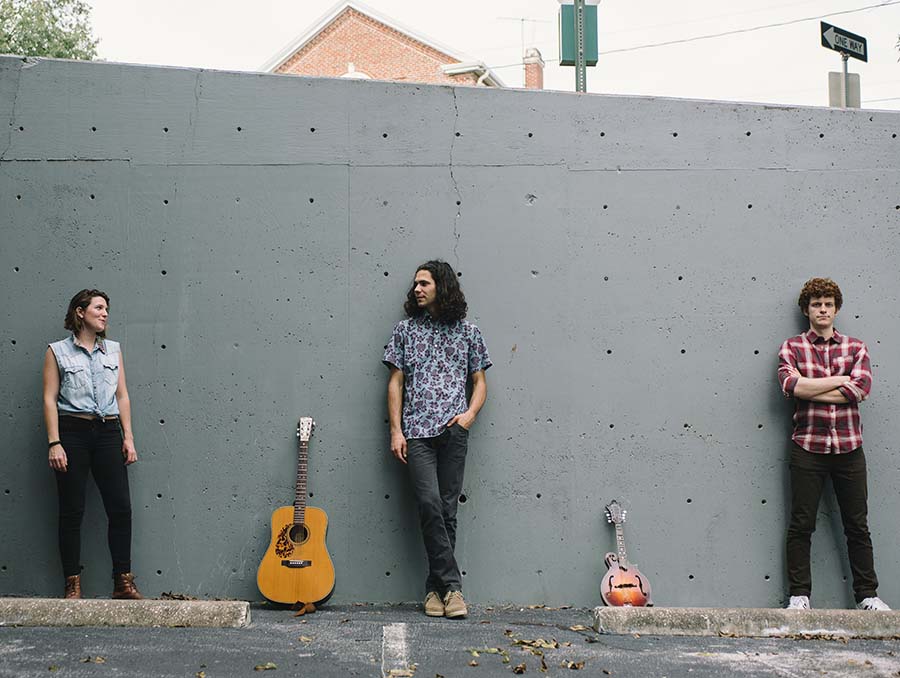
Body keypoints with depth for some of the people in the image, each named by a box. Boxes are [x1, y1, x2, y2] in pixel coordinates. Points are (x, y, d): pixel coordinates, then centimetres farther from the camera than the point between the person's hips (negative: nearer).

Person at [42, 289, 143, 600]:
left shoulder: (114, 350, 14)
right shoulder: (58, 351, 3)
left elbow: (122, 396, 13)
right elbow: (49, 399, -1)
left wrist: (128, 437, 5)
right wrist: (54, 443, -10)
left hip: (108, 432, 3)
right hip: (72, 431, -3)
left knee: (121, 507, -3)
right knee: (72, 510, -1)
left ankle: (123, 581, 4)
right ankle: (73, 584, 6)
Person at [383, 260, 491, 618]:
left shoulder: (468, 331, 12)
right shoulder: (406, 329, 12)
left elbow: (479, 382, 14)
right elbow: (396, 381, 10)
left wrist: (469, 414, -6)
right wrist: (395, 430, 1)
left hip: (453, 431, 0)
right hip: (417, 431, 0)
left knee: (447, 509, -1)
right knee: (430, 503, -15)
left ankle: (436, 588, 8)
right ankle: (452, 585, -8)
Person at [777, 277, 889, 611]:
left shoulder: (856, 348, 9)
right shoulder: (791, 348, 5)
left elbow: (861, 388, -8)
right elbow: (791, 385, -14)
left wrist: (810, 389, -10)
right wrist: (841, 380, -8)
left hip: (849, 448, 2)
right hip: (808, 448, -2)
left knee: (857, 525, 7)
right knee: (801, 525, 1)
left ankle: (868, 595, 15)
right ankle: (799, 595, 8)